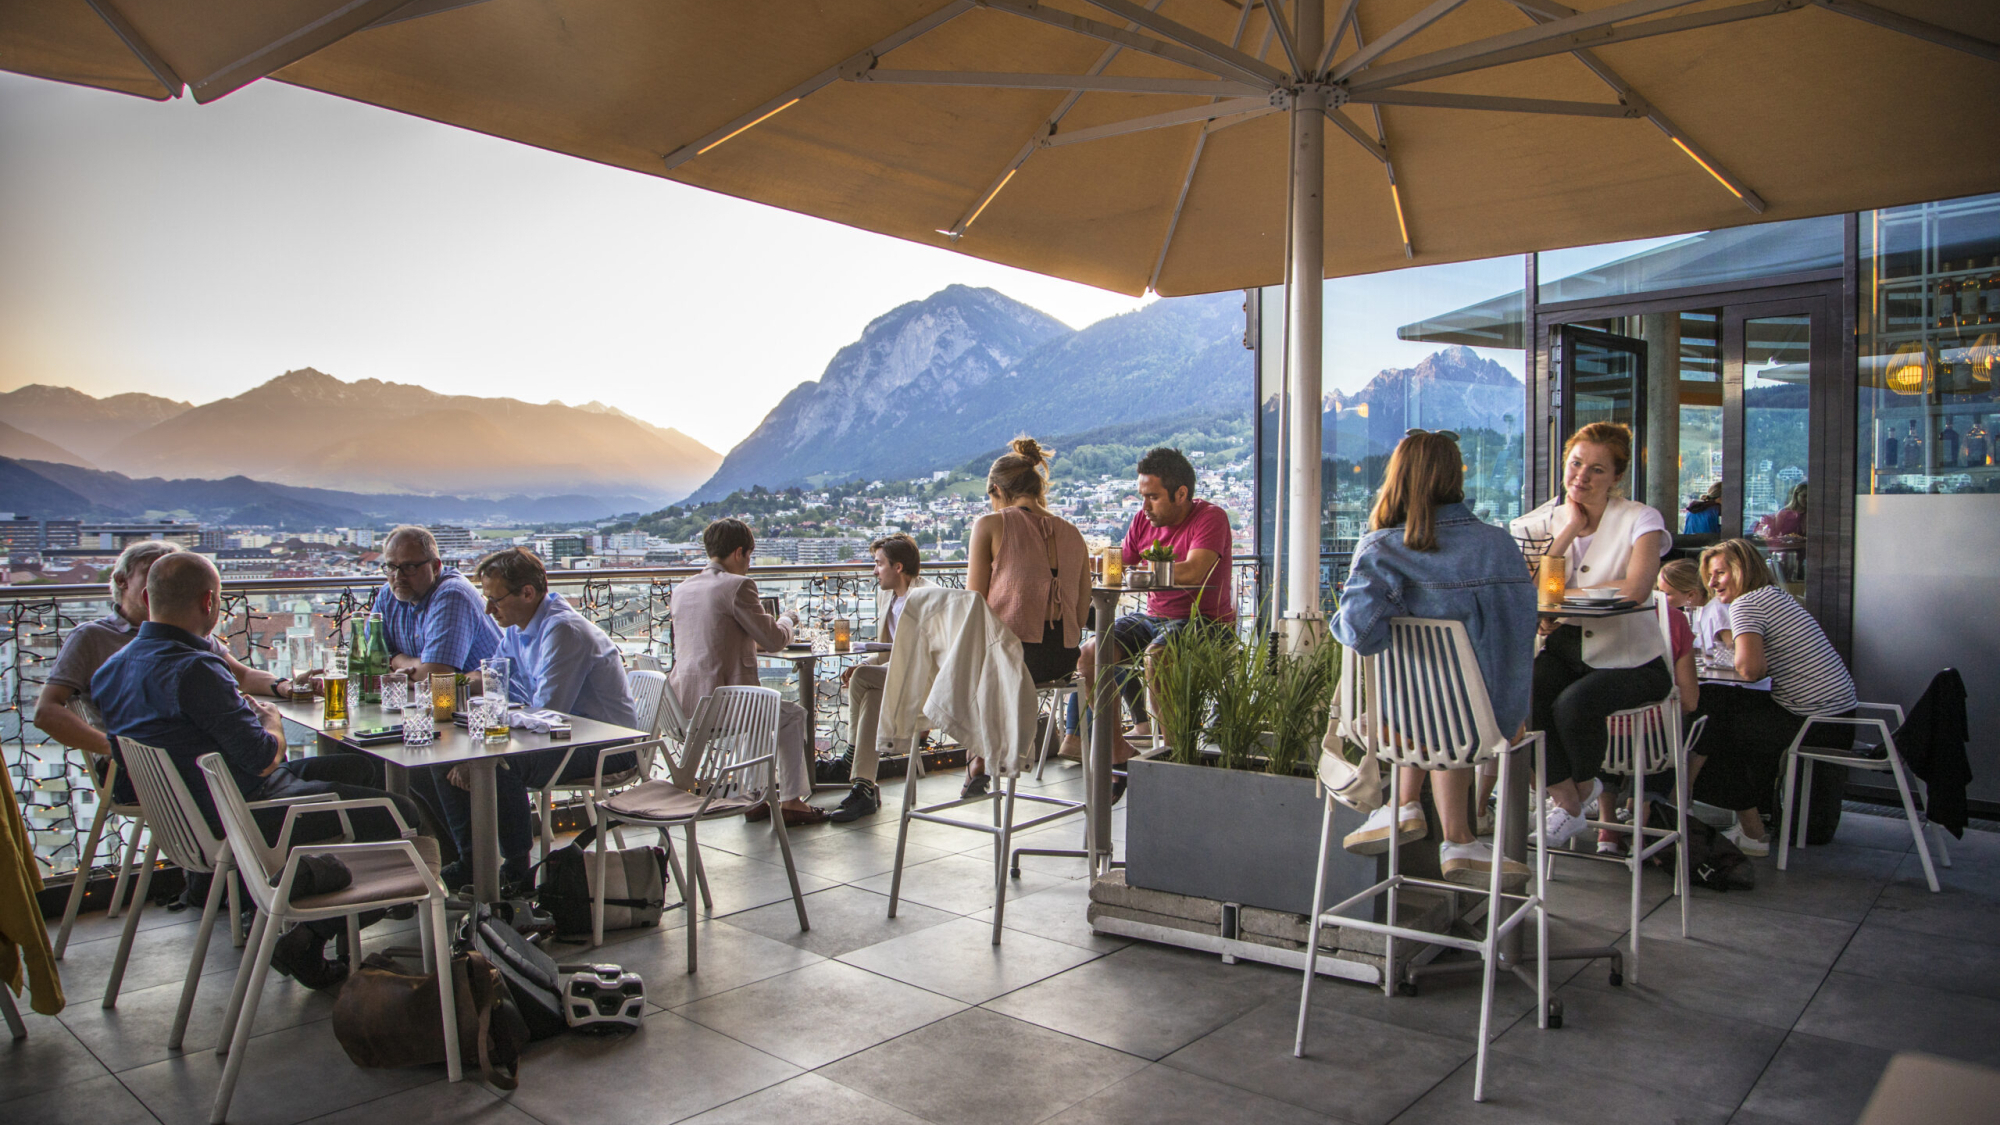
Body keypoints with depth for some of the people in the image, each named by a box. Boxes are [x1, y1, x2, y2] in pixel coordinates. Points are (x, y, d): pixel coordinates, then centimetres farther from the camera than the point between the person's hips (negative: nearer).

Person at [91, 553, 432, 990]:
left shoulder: (112, 667, 3)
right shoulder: (194, 670, -27)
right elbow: (264, 759, -25)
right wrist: (272, 720, -1)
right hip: (243, 820, -10)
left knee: (354, 768, 26)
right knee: (402, 815, -10)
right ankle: (308, 940, -4)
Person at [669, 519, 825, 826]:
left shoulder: (681, 590, 11)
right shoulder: (738, 585, -12)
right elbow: (774, 640, -7)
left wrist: (749, 640, 30)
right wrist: (787, 619, 14)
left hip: (683, 703, 8)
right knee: (793, 715, 19)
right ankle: (792, 803, 18)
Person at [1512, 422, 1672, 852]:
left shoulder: (1640, 519, -8)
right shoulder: (1552, 516, 5)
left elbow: (1635, 589, -26)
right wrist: (1569, 528, -11)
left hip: (1629, 658, -4)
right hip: (1567, 647, 4)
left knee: (1573, 703, -31)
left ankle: (1584, 788, 4)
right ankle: (1565, 803, -6)